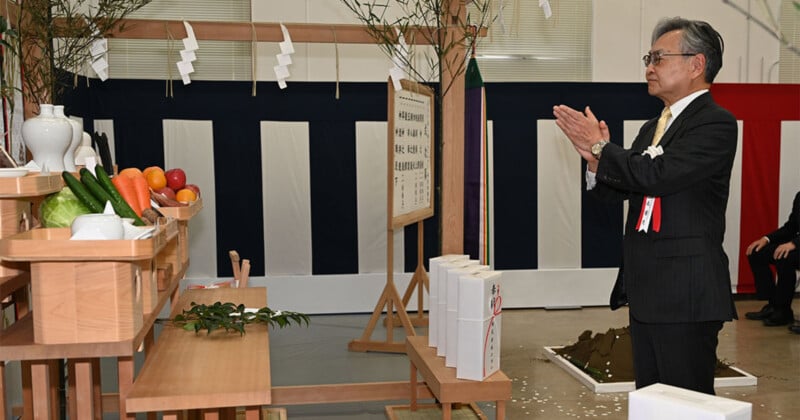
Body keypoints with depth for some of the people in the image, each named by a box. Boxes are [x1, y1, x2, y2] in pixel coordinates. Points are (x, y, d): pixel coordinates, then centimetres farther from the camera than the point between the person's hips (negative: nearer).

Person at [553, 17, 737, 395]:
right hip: (646, 291, 9)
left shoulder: (715, 123, -12)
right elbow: (619, 189, 14)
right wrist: (596, 159, -6)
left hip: (686, 293, -9)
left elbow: (658, 176, -24)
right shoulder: (651, 128, 15)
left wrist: (600, 147, -13)